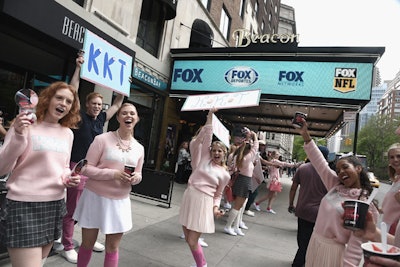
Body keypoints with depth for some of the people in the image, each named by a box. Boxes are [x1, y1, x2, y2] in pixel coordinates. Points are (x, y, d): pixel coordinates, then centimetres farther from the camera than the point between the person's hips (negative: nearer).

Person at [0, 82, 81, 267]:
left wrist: (69, 179, 0)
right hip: (24, 205, -6)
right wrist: (19, 136, -22)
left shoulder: (67, 133, 10)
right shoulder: (25, 124, -6)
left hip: (55, 205, 6)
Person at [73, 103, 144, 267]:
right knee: (87, 244, 14)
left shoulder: (139, 148, 4)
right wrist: (113, 174, -23)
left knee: (112, 247, 12)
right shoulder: (102, 139, -10)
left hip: (120, 201, 3)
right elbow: (87, 168, -10)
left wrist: (136, 178, -11)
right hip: (95, 197, -3)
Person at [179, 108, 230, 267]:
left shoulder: (225, 174, 3)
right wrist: (210, 115, -2)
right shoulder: (204, 158, 5)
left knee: (192, 241, -3)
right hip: (188, 198, 3)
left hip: (204, 202, -3)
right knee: (188, 238, 12)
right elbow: (207, 135, 1)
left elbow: (218, 194, 11)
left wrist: (216, 207, -7)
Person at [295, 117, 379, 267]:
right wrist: (305, 134, -3)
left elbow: (357, 243, -18)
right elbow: (319, 162, 1)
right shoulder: (335, 186, 2)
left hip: (334, 251, -6)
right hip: (314, 243, 6)